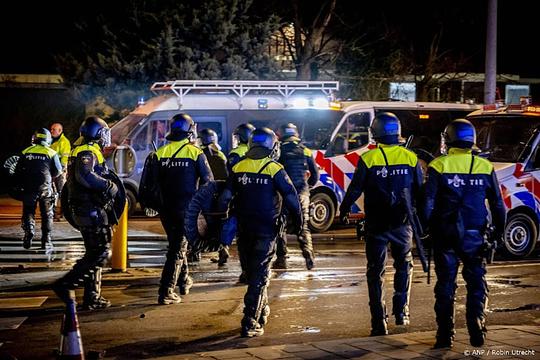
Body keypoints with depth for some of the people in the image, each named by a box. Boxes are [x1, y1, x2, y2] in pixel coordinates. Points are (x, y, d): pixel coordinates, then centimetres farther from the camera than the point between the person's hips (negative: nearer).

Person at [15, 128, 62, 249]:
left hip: (29, 188, 1)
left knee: (28, 212, 9)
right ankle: (46, 240, 8)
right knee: (47, 214, 9)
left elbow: (18, 170, 6)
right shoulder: (51, 153, 0)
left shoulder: (26, 152, 5)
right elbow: (58, 171, 0)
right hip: (45, 188, -1)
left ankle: (28, 229, -18)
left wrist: (22, 183, 19)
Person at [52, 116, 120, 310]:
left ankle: (92, 297, 17)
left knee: (94, 253, 14)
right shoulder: (89, 152, -14)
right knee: (100, 253, -9)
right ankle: (65, 284, -11)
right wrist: (109, 186, -23)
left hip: (82, 209, 11)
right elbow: (84, 175, -32)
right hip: (91, 209, -11)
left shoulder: (82, 151, 19)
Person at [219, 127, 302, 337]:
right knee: (259, 276, -1)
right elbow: (291, 197, -10)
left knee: (251, 273, 20)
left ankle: (262, 311, 36)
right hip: (266, 230, -4)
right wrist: (298, 221, 4)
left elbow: (225, 198, 3)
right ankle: (250, 323, -7)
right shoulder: (274, 169, -9)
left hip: (243, 230, 4)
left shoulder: (238, 168, 3)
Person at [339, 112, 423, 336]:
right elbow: (420, 192, 4)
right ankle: (401, 311, 14)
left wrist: (343, 210, 12)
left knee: (376, 272, 6)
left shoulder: (368, 159, -9)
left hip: (376, 225, -2)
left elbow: (355, 189, -5)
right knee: (404, 265, 22)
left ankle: (379, 322, 3)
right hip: (402, 223, 2)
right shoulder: (411, 158, -1)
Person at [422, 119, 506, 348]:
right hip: (475, 236, 1)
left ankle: (445, 335, 7)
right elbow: (498, 205, 5)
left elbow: (428, 203, -9)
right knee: (476, 284, 12)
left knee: (446, 285, 7)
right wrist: (499, 233, 14)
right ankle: (476, 331, 4)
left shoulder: (438, 166, -6)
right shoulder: (485, 167, 2)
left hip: (446, 236, -1)